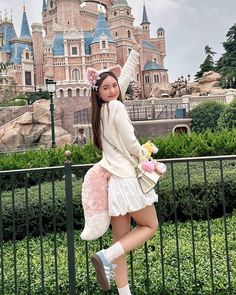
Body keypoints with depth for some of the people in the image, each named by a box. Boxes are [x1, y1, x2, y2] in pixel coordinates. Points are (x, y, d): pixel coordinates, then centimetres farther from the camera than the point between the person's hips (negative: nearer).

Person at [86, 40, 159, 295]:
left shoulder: (101, 110, 12)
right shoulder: (116, 107, -12)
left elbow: (124, 76, 22)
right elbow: (131, 145, -13)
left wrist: (135, 52, 27)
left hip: (113, 180, 8)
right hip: (127, 178, -8)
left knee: (121, 240, 10)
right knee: (150, 226, 9)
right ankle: (106, 256, -9)